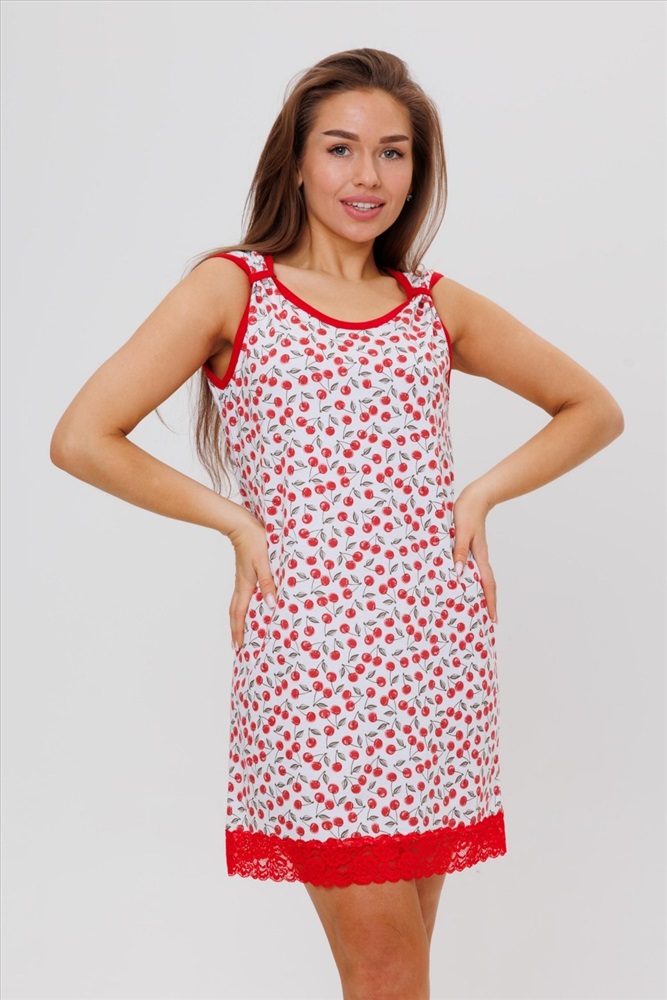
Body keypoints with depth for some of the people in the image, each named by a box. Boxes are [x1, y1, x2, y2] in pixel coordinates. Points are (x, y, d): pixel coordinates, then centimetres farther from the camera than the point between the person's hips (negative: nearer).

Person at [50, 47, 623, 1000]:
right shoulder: (232, 287, 1)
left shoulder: (441, 306, 10)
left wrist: (480, 495, 6)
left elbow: (595, 410, 19)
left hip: (439, 643, 3)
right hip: (309, 644, -3)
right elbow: (81, 438, -5)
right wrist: (236, 522, -5)